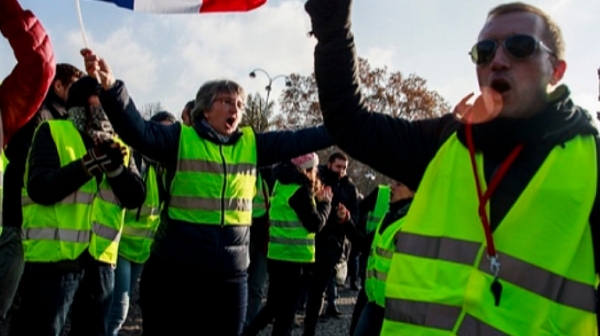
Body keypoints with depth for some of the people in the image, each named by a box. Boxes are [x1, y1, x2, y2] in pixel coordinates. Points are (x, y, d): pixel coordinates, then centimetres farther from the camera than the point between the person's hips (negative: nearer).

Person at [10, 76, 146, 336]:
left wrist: (115, 167, -16)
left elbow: (135, 198, 1)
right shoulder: (52, 132, 0)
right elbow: (40, 188, -14)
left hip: (100, 259, 5)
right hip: (52, 256, -5)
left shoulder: (119, 145, 13)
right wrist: (91, 163, -20)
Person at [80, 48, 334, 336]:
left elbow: (298, 141, 4)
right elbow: (137, 131, -16)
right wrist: (110, 87, -32)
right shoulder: (181, 138, -3)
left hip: (230, 275, 4)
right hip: (174, 272, -3)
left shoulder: (252, 145, 8)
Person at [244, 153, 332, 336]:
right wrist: (325, 201, 1)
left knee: (275, 306, 19)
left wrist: (314, 197, 10)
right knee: (286, 311, 3)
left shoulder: (284, 185, 12)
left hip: (278, 255, 9)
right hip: (291, 257, -9)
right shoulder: (300, 190, -15)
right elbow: (315, 223, -13)